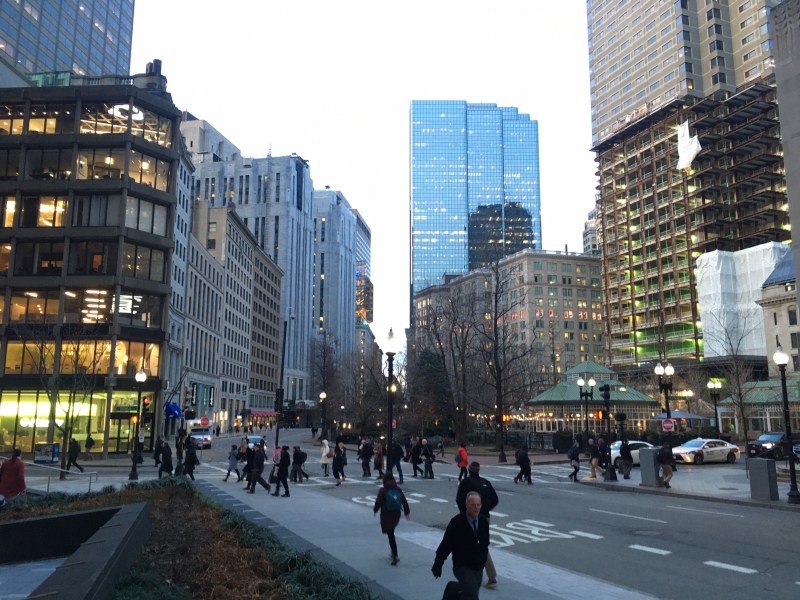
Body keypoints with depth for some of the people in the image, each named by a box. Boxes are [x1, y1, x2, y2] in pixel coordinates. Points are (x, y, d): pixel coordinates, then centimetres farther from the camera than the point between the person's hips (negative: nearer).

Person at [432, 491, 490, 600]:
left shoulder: (484, 521, -3)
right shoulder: (456, 522, -18)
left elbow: (485, 543, 11)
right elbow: (446, 544, -13)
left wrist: (484, 560, 15)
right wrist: (438, 564, -8)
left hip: (479, 567, 6)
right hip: (463, 567, -6)